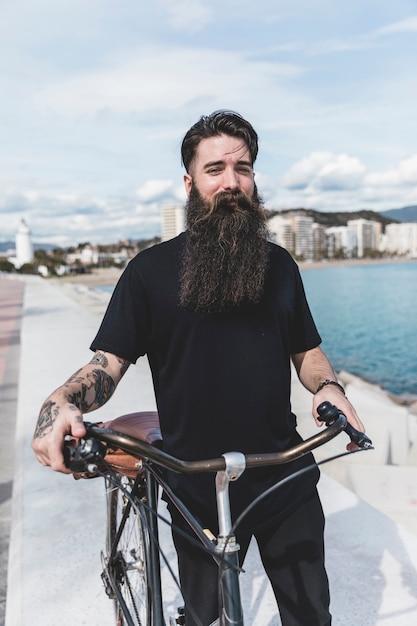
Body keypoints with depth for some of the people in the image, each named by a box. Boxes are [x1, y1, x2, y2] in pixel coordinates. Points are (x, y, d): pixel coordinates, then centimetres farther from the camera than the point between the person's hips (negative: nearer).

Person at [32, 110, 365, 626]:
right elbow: (109, 361, -8)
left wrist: (328, 386, -11)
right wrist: (61, 401, -28)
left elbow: (306, 351, 10)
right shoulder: (151, 269, -7)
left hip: (288, 482, 3)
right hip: (198, 493, -2)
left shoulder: (279, 264, 4)